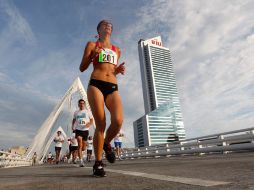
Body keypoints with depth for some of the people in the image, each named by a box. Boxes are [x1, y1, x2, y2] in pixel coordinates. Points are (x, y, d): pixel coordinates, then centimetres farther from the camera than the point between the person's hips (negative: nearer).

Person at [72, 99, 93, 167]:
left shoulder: (88, 111, 4)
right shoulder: (76, 112, 10)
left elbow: (92, 120, 5)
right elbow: (74, 120, 22)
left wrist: (89, 124, -17)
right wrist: (73, 127, 6)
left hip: (85, 130, 0)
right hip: (78, 130, 0)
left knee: (83, 148, 9)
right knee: (80, 145, -16)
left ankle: (79, 152, 43)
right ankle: (81, 161, -11)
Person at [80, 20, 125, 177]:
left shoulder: (117, 50, 26)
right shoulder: (92, 45, 16)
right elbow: (82, 68, 13)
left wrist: (119, 70, 8)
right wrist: (92, 56, -4)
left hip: (113, 87, 3)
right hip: (96, 85, -2)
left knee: (118, 121, -21)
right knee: (101, 125, -11)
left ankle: (107, 143, 11)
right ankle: (98, 163, 7)